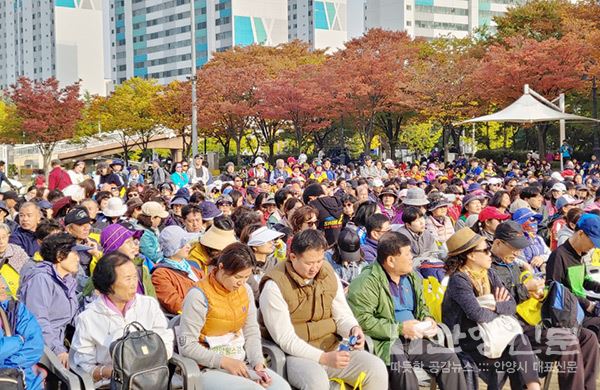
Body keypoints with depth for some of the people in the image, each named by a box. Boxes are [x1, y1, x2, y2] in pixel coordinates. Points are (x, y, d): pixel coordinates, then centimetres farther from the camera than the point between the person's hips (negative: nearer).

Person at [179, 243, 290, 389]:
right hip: (209, 369, -6)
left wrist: (258, 363, -8)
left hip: (242, 364, 6)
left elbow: (251, 332, 10)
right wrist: (225, 362, -19)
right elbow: (186, 345, -14)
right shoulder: (199, 296, -14)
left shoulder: (246, 291, 6)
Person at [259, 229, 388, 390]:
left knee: (377, 368, -13)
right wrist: (324, 358, -23)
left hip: (333, 348, 6)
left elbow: (342, 315, 11)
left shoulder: (328, 273, 4)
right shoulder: (275, 286, -14)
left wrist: (354, 329, -13)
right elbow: (285, 340, -16)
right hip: (297, 355, -6)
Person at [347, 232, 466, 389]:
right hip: (384, 342, -7)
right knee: (403, 368, -34)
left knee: (450, 358, -11)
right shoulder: (367, 282, -11)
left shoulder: (412, 276, 14)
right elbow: (362, 321, -19)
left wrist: (427, 319, 5)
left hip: (413, 339, 7)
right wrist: (399, 328, -19)